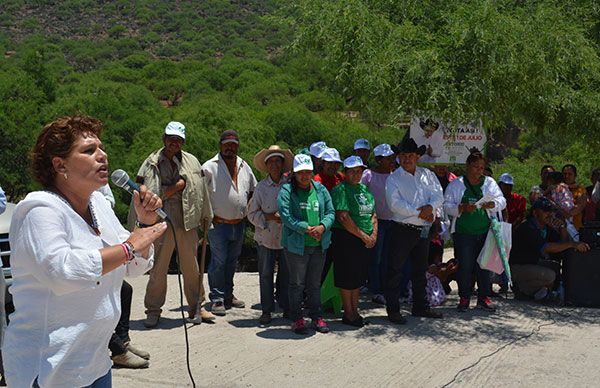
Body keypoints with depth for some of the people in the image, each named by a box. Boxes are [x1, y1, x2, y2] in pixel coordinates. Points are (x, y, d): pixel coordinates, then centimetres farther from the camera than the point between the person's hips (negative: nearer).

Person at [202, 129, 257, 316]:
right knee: (218, 262, -4)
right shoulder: (210, 167, -8)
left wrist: (247, 209, 13)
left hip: (239, 224, 6)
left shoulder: (244, 166, 11)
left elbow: (253, 189, 25)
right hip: (219, 224, -6)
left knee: (232, 262, 15)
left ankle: (228, 295, 26)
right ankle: (217, 299, 4)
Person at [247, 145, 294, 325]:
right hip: (265, 238, 0)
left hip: (287, 238, 0)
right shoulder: (261, 187, 0)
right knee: (266, 274, 5)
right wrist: (269, 217, -13)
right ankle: (266, 311, 15)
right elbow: (252, 213, 1)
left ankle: (286, 307, 22)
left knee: (286, 274, 7)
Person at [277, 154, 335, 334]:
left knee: (315, 283, 14)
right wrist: (307, 228, -22)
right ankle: (296, 319, 16)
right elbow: (286, 216, -15)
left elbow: (330, 212, 6)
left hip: (319, 245, 4)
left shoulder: (320, 189, 9)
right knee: (297, 284, 5)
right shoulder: (286, 191, -5)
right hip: (296, 245, -4)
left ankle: (316, 316, 25)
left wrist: (322, 227, -14)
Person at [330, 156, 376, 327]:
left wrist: (373, 234, 0)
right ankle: (348, 314, 10)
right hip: (346, 239, -8)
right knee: (347, 278, 0)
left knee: (359, 278, 13)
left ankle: (354, 311, 22)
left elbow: (373, 214, 17)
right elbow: (343, 217, -18)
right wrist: (363, 236, -15)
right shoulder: (341, 190, -10)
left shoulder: (364, 189, 15)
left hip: (366, 241, 8)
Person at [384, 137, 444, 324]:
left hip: (423, 230, 5)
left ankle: (420, 307, 28)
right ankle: (393, 310, 5)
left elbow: (438, 195, 2)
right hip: (402, 230, -5)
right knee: (395, 271, -3)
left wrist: (430, 207, -19)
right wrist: (419, 212, -17)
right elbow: (395, 204, -16)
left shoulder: (427, 174, 11)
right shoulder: (393, 179, -4)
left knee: (420, 270, 16)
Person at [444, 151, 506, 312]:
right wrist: (462, 208, -19)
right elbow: (447, 206, -1)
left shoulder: (489, 183, 11)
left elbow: (502, 201, 4)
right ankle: (464, 298, 11)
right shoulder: (456, 184, 5)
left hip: (485, 232, 2)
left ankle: (484, 297, 13)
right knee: (465, 265, 0)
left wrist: (492, 204, -18)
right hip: (463, 233, -2)